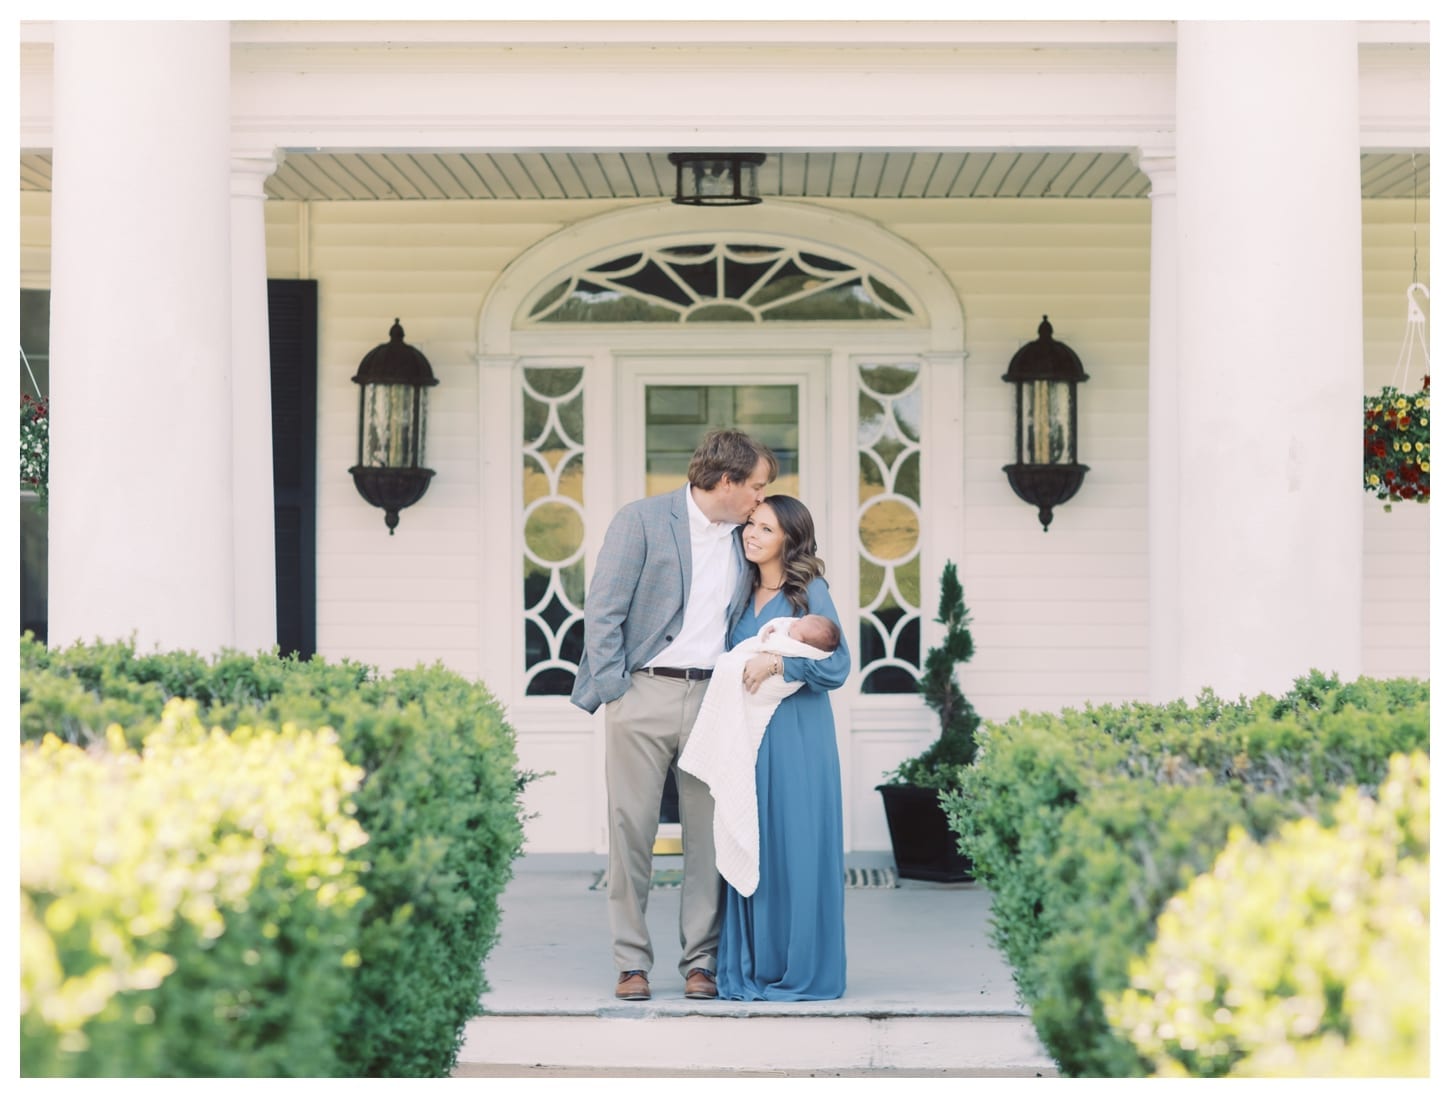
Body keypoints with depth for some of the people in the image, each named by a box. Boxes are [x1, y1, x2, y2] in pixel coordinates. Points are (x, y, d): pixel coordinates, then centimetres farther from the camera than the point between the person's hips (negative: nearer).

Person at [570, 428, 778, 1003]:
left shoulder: (743, 537, 13)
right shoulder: (641, 520, -2)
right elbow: (603, 610, -4)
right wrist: (611, 690, -9)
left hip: (714, 697, 4)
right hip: (644, 693, -4)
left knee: (710, 832, 2)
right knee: (632, 828, -1)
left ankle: (702, 961, 9)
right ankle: (631, 962, 6)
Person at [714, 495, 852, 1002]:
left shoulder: (810, 591, -3)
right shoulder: (744, 595, 14)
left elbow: (837, 665, -10)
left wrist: (776, 663, -18)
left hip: (795, 737, -6)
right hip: (747, 736, 6)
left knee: (795, 846, -4)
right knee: (750, 847, 5)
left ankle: (801, 971, 3)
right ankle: (751, 968, 10)